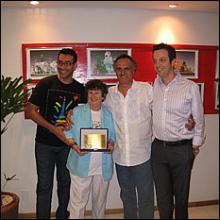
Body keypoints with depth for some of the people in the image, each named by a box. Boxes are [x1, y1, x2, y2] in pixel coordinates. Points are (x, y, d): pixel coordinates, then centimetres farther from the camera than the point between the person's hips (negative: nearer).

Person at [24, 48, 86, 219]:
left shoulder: (80, 89, 1)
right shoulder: (45, 84, -6)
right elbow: (30, 110, -7)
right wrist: (53, 128, -17)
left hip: (68, 144, 3)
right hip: (45, 144, -2)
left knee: (65, 183, 15)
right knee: (44, 186, 5)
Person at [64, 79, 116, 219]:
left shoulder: (109, 114, 6)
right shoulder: (77, 112, 0)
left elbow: (113, 135, 10)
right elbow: (68, 133, 1)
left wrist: (111, 144, -11)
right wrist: (74, 146, -16)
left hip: (103, 166, 3)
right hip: (81, 164, -2)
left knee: (100, 200, 18)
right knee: (78, 202, 0)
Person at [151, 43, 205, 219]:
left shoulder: (190, 87, -9)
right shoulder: (153, 86, 0)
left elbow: (199, 120, -1)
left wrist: (196, 145, 2)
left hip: (182, 149, -2)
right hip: (158, 147, 3)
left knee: (181, 193, 15)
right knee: (162, 194, 14)